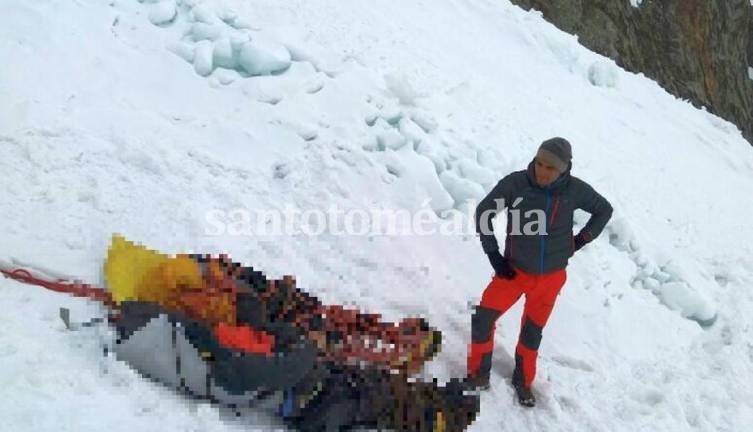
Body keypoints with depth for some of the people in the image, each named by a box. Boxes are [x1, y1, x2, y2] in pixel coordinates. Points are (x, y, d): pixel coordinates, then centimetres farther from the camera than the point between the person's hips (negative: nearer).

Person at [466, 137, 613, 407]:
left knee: (533, 331, 15)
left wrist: (582, 239, 0)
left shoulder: (575, 190, -15)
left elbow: (604, 210, 6)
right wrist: (493, 254, -9)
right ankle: (479, 374, 15)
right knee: (482, 320, -8)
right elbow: (483, 211, -8)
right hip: (514, 270, -1)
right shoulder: (516, 183, -21)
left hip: (551, 276, 1)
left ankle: (523, 381, 37)